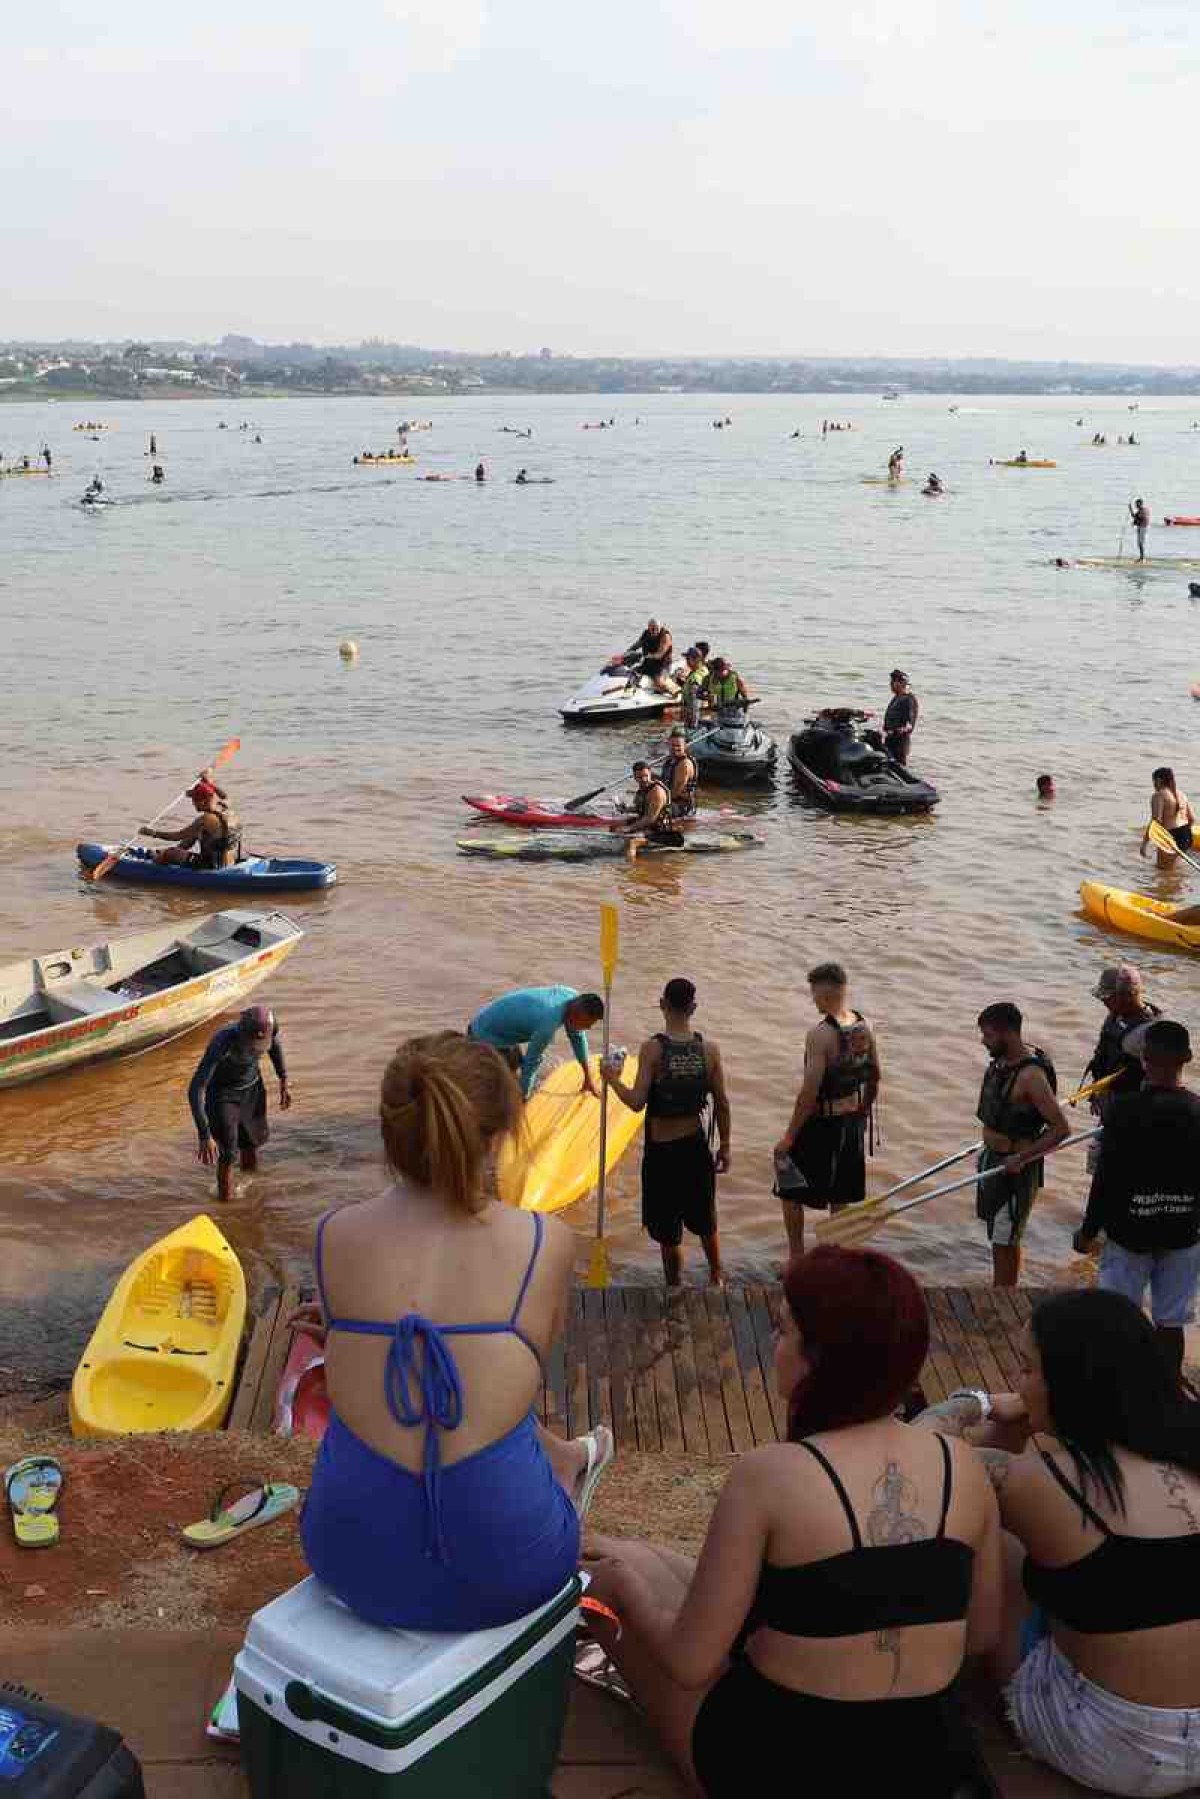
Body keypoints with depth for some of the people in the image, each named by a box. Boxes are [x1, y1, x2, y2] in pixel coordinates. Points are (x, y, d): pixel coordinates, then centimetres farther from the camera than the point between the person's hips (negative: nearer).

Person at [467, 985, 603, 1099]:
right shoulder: (549, 1022, -38)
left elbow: (577, 1036, 5)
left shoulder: (572, 996, -12)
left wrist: (588, 1077, 12)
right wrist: (522, 1098, -13)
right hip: (488, 1036, -9)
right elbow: (532, 1062, -25)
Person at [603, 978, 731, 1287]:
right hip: (695, 1146, 4)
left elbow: (637, 1102, -19)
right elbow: (722, 1104, 0)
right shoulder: (709, 1050, -6)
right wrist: (725, 1146, 12)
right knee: (705, 1221, 25)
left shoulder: (653, 1048, -16)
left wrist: (613, 1079, -2)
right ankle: (716, 1279, 42)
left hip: (661, 1150, -4)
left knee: (668, 1232, 10)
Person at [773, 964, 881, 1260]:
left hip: (820, 1124, -7)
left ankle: (796, 1259, 15)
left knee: (790, 1192, 10)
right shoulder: (864, 1028, -1)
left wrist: (789, 1136, -16)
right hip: (851, 1122, 7)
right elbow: (875, 1076, 10)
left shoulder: (820, 1034, -23)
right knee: (840, 1197, 19)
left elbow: (809, 1091, -23)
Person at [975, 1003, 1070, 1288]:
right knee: (1001, 1238, 19)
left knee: (1004, 1242, -1)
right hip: (992, 1158, 9)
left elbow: (1061, 1129, -26)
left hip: (1015, 1168, -9)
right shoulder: (1000, 1061, 2)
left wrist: (1021, 1158, -24)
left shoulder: (1030, 1075, -25)